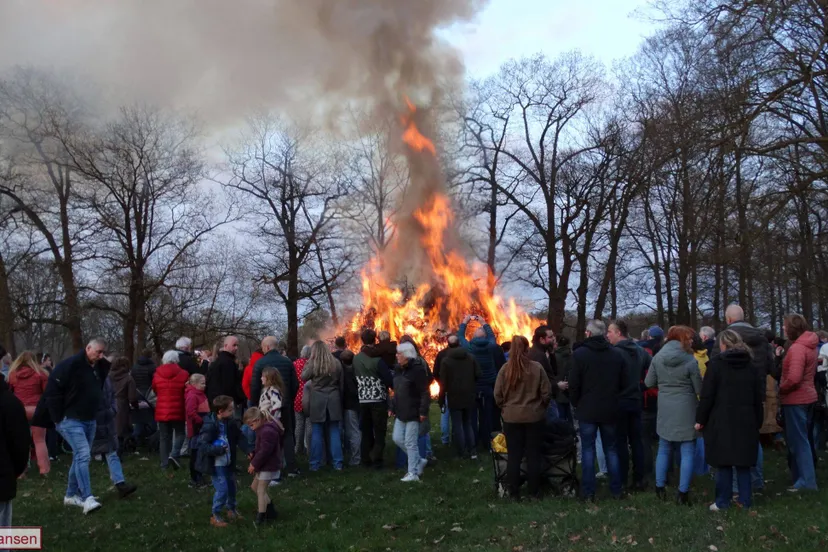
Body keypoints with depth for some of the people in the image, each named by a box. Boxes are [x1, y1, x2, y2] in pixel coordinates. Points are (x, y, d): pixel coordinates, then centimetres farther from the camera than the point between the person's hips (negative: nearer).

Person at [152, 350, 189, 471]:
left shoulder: (157, 375, 1)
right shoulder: (183, 374, -9)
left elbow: (155, 391, 15)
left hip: (162, 411, 3)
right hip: (178, 411, -3)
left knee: (165, 437, 10)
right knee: (180, 434, 11)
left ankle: (165, 463, 9)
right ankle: (174, 455, -10)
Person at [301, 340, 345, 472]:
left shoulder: (313, 364, -8)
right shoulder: (336, 363, 1)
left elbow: (304, 377, 8)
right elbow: (341, 383, 7)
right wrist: (340, 399, 16)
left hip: (318, 400, -2)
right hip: (334, 399, 2)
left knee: (317, 432, 4)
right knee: (334, 431, 7)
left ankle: (315, 464, 9)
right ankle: (338, 463, 8)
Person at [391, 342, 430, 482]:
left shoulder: (417, 369, -15)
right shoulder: (398, 369, 10)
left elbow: (424, 393, -17)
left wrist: (423, 411, -21)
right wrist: (394, 408, 16)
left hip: (413, 412, -9)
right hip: (401, 412, 9)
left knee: (410, 442, -3)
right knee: (397, 438, 8)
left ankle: (413, 473, 9)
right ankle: (419, 461, 24)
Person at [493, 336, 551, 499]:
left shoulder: (505, 369, -8)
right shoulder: (537, 368, -10)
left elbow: (497, 395, -4)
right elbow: (547, 393, -6)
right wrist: (540, 408, 12)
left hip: (511, 417, 1)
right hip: (534, 416, 0)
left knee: (514, 455, 9)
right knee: (533, 454, 11)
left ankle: (514, 492, 14)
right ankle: (533, 491, 17)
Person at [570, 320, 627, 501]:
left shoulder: (580, 354, -12)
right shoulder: (616, 354, 0)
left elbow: (574, 385, -10)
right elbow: (623, 384, 5)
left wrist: (577, 404, 6)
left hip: (587, 410, -3)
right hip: (610, 411, 3)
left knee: (588, 450, 4)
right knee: (611, 449, 14)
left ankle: (588, 492, 5)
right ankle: (616, 489, 18)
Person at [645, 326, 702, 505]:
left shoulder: (658, 357, -2)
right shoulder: (690, 360, -13)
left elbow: (649, 383, 4)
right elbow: (699, 389, -8)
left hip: (664, 409, 4)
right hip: (685, 410, -4)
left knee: (664, 449, 16)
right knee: (687, 452, 5)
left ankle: (660, 488, 20)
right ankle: (683, 493, 5)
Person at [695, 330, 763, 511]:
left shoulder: (717, 363, -7)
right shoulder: (750, 366, 9)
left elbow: (707, 395, -10)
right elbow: (758, 397, 12)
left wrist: (700, 419, -3)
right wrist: (758, 421, 17)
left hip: (722, 421, -5)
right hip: (746, 421, 5)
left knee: (723, 463, 1)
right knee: (743, 462, 11)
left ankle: (723, 502, 5)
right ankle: (745, 500, 15)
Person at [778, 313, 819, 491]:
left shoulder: (797, 348, -21)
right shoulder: (809, 345, 9)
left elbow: (794, 378, -29)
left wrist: (781, 389, -12)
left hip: (795, 400, -10)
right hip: (807, 397, 10)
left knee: (798, 441, -1)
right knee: (801, 439, 17)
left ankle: (807, 481, 4)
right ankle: (802, 476, 26)